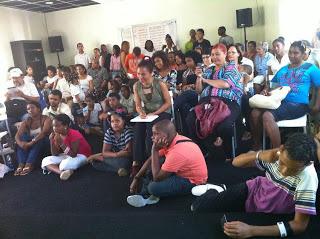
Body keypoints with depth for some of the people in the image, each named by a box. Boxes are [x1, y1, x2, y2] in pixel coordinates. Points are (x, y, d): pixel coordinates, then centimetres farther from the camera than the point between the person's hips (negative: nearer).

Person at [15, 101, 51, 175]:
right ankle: (21, 164, -35)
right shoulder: (26, 122, 3)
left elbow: (44, 132, -28)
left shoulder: (46, 119, -10)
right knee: (23, 136, -24)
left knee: (38, 140, -34)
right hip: (31, 142, 4)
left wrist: (32, 142, -40)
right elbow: (17, 135, -10)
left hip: (44, 142, -4)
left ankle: (29, 165, -39)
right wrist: (20, 143, -33)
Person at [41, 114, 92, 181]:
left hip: (81, 156, -8)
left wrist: (61, 143, -35)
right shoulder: (57, 135, -4)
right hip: (67, 156, 8)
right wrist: (52, 141, -20)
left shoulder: (74, 135, -25)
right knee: (45, 161, -13)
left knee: (65, 164, -39)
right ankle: (62, 172, -32)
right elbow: (55, 154, -5)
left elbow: (74, 155, -29)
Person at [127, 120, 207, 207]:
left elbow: (157, 178, -26)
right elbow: (151, 160, 5)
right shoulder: (170, 141, -7)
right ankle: (144, 194, 4)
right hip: (182, 172, 9)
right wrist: (136, 178, 2)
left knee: (154, 187, -24)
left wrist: (155, 150, -27)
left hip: (193, 182, -9)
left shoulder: (177, 151, -34)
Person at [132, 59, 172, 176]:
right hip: (147, 114, 4)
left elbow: (168, 103, -9)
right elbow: (138, 105, 4)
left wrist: (154, 113, -19)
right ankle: (136, 162, -18)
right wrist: (141, 113, -18)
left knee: (150, 127, -32)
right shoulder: (136, 86, -1)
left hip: (162, 112, -3)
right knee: (137, 128, -26)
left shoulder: (160, 84, -14)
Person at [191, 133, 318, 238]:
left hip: (267, 219, -2)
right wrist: (261, 155, -36)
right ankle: (215, 191, 32)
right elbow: (236, 162, -13)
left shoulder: (308, 178, -34)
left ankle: (217, 192, 18)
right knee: (198, 208, 0)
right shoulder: (278, 155, -24)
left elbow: (300, 224, -33)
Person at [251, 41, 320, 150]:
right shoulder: (283, 69, 24)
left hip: (297, 105, -5)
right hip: (279, 101, 6)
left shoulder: (310, 68, 8)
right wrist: (266, 90, 2)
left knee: (267, 116, -32)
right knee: (255, 113, -22)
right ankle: (256, 146, -5)